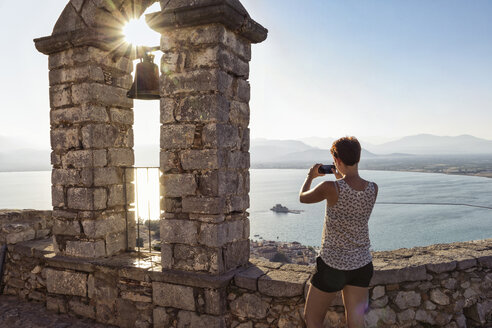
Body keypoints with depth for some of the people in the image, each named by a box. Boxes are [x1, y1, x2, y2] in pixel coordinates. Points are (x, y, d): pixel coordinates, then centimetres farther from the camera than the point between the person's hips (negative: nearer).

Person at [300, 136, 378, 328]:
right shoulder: (373, 189, -7)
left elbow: (303, 198, -1)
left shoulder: (331, 188, -22)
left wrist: (310, 176, 17)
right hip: (362, 264, 5)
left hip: (333, 265, -5)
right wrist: (340, 177, 24)